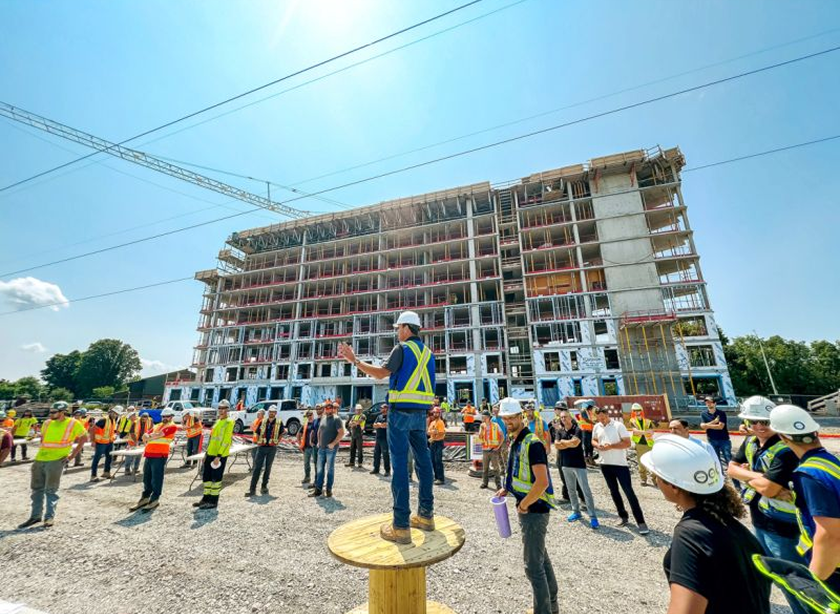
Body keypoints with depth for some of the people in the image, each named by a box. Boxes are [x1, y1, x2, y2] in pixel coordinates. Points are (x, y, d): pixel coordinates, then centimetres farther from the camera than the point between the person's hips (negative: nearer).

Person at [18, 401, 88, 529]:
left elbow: (84, 438, -3)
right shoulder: (47, 423, 5)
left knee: (50, 490, 1)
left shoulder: (73, 423, -10)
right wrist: (42, 451, 8)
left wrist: (73, 455, -5)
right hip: (40, 460, 6)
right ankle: (35, 516, 30)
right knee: (37, 489, 15)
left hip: (56, 461, -6)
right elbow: (42, 438, 22)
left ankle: (50, 517, 12)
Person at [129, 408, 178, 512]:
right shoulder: (157, 426, 20)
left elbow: (159, 435, -14)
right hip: (149, 454, 7)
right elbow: (145, 436, 13)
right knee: (146, 478, 15)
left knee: (156, 479, 0)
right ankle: (145, 498, 29)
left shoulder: (172, 426, -4)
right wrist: (149, 437, -8)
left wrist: (149, 436, 2)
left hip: (160, 455, -7)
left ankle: (154, 500, 10)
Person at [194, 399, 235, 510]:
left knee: (216, 478, 0)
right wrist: (206, 452, 17)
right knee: (206, 476, 15)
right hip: (210, 453, 8)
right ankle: (206, 498, 29)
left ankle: (213, 502, 12)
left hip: (220, 455, -8)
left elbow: (226, 440, -18)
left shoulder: (229, 422, -12)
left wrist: (218, 456, -21)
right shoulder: (217, 421, 15)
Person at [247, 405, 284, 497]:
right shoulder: (263, 422, 5)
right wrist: (258, 442, 4)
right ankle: (252, 489, 2)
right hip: (261, 447, 1)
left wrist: (277, 442, 2)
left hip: (272, 448, -1)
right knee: (257, 468, -2)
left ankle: (264, 487, 21)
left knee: (268, 468, 8)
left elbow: (281, 433, 11)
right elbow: (257, 433, 14)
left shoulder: (279, 423, 0)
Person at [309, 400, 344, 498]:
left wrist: (333, 443, -19)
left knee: (330, 469, 3)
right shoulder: (323, 418, 11)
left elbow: (341, 433, -16)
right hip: (321, 448, 6)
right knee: (319, 469, 10)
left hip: (331, 448, -6)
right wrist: (318, 441, 12)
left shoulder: (336, 419, -10)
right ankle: (318, 489, 20)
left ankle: (329, 489, 15)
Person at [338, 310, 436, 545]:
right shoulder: (428, 353, 13)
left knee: (400, 464, -4)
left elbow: (381, 373, -14)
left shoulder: (402, 349, -8)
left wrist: (354, 360, -8)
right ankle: (426, 515, 21)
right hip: (421, 413, 7)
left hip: (401, 411, -7)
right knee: (423, 460, 12)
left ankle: (401, 526, 0)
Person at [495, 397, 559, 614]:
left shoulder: (532, 444, -23)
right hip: (527, 508, 10)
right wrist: (507, 489, 7)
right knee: (541, 557, 24)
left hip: (534, 509, -10)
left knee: (533, 566, 1)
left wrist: (524, 505, -19)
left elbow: (542, 482, -29)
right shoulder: (515, 442, 5)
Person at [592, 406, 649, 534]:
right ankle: (623, 516, 31)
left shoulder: (618, 425, -13)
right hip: (605, 464, 6)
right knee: (614, 491, 16)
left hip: (620, 464, -5)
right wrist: (598, 445, -10)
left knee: (629, 492, -4)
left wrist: (611, 446, -23)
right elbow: (593, 441, 14)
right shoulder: (597, 427, 3)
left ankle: (640, 522, 5)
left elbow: (627, 443, -14)